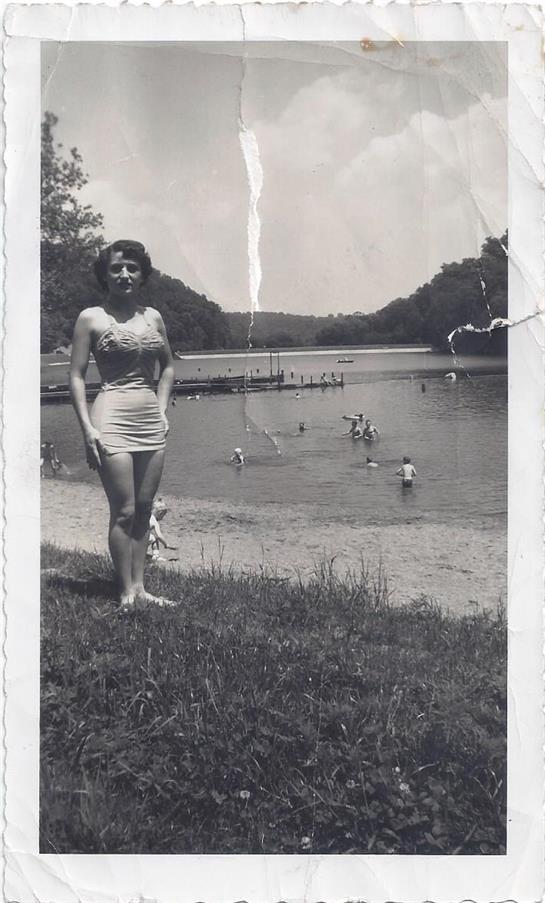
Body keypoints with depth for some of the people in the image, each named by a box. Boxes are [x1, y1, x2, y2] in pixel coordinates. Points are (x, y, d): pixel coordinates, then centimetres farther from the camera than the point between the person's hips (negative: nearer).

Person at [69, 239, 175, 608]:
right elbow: (76, 376, -3)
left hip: (151, 421, 5)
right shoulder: (91, 318, -1)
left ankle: (139, 587, 16)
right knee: (124, 511, -5)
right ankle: (126, 593, 5)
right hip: (112, 420, -5)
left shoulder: (153, 316, 12)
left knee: (144, 509, 8)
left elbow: (168, 367, 23)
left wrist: (162, 410, 12)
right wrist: (88, 428, -11)